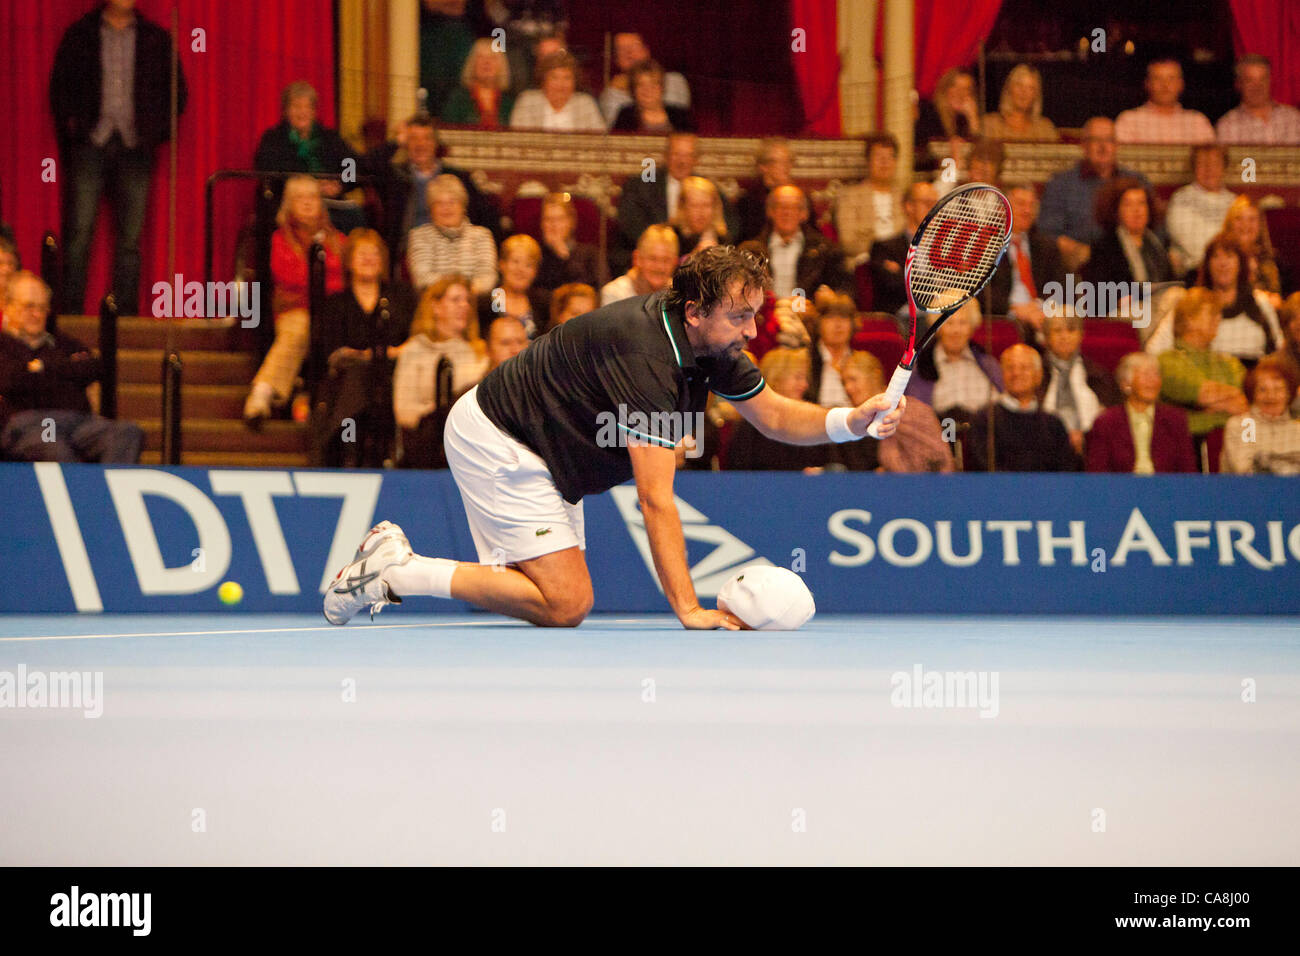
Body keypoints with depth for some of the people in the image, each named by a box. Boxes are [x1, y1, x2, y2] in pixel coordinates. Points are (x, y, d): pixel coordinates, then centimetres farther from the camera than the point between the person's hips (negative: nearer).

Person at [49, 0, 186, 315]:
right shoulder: (80, 35, 8)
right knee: (78, 232, -7)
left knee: (130, 238, 0)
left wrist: (157, 130, 3)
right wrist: (71, 126, -4)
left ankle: (125, 314, 2)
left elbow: (177, 92, 14)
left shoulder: (155, 39, 11)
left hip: (133, 147, 1)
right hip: (90, 144, -1)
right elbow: (59, 86, 8)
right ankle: (70, 312, -7)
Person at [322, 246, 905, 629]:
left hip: (540, 452, 10)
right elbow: (656, 502, -35)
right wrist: (689, 611, -38)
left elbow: (774, 416, 10)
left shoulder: (710, 346, -4)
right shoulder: (646, 358, -32)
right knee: (565, 605, -15)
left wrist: (853, 420, -11)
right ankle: (396, 572, -9)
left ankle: (393, 557, 13)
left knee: (560, 596, 10)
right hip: (495, 442, -10)